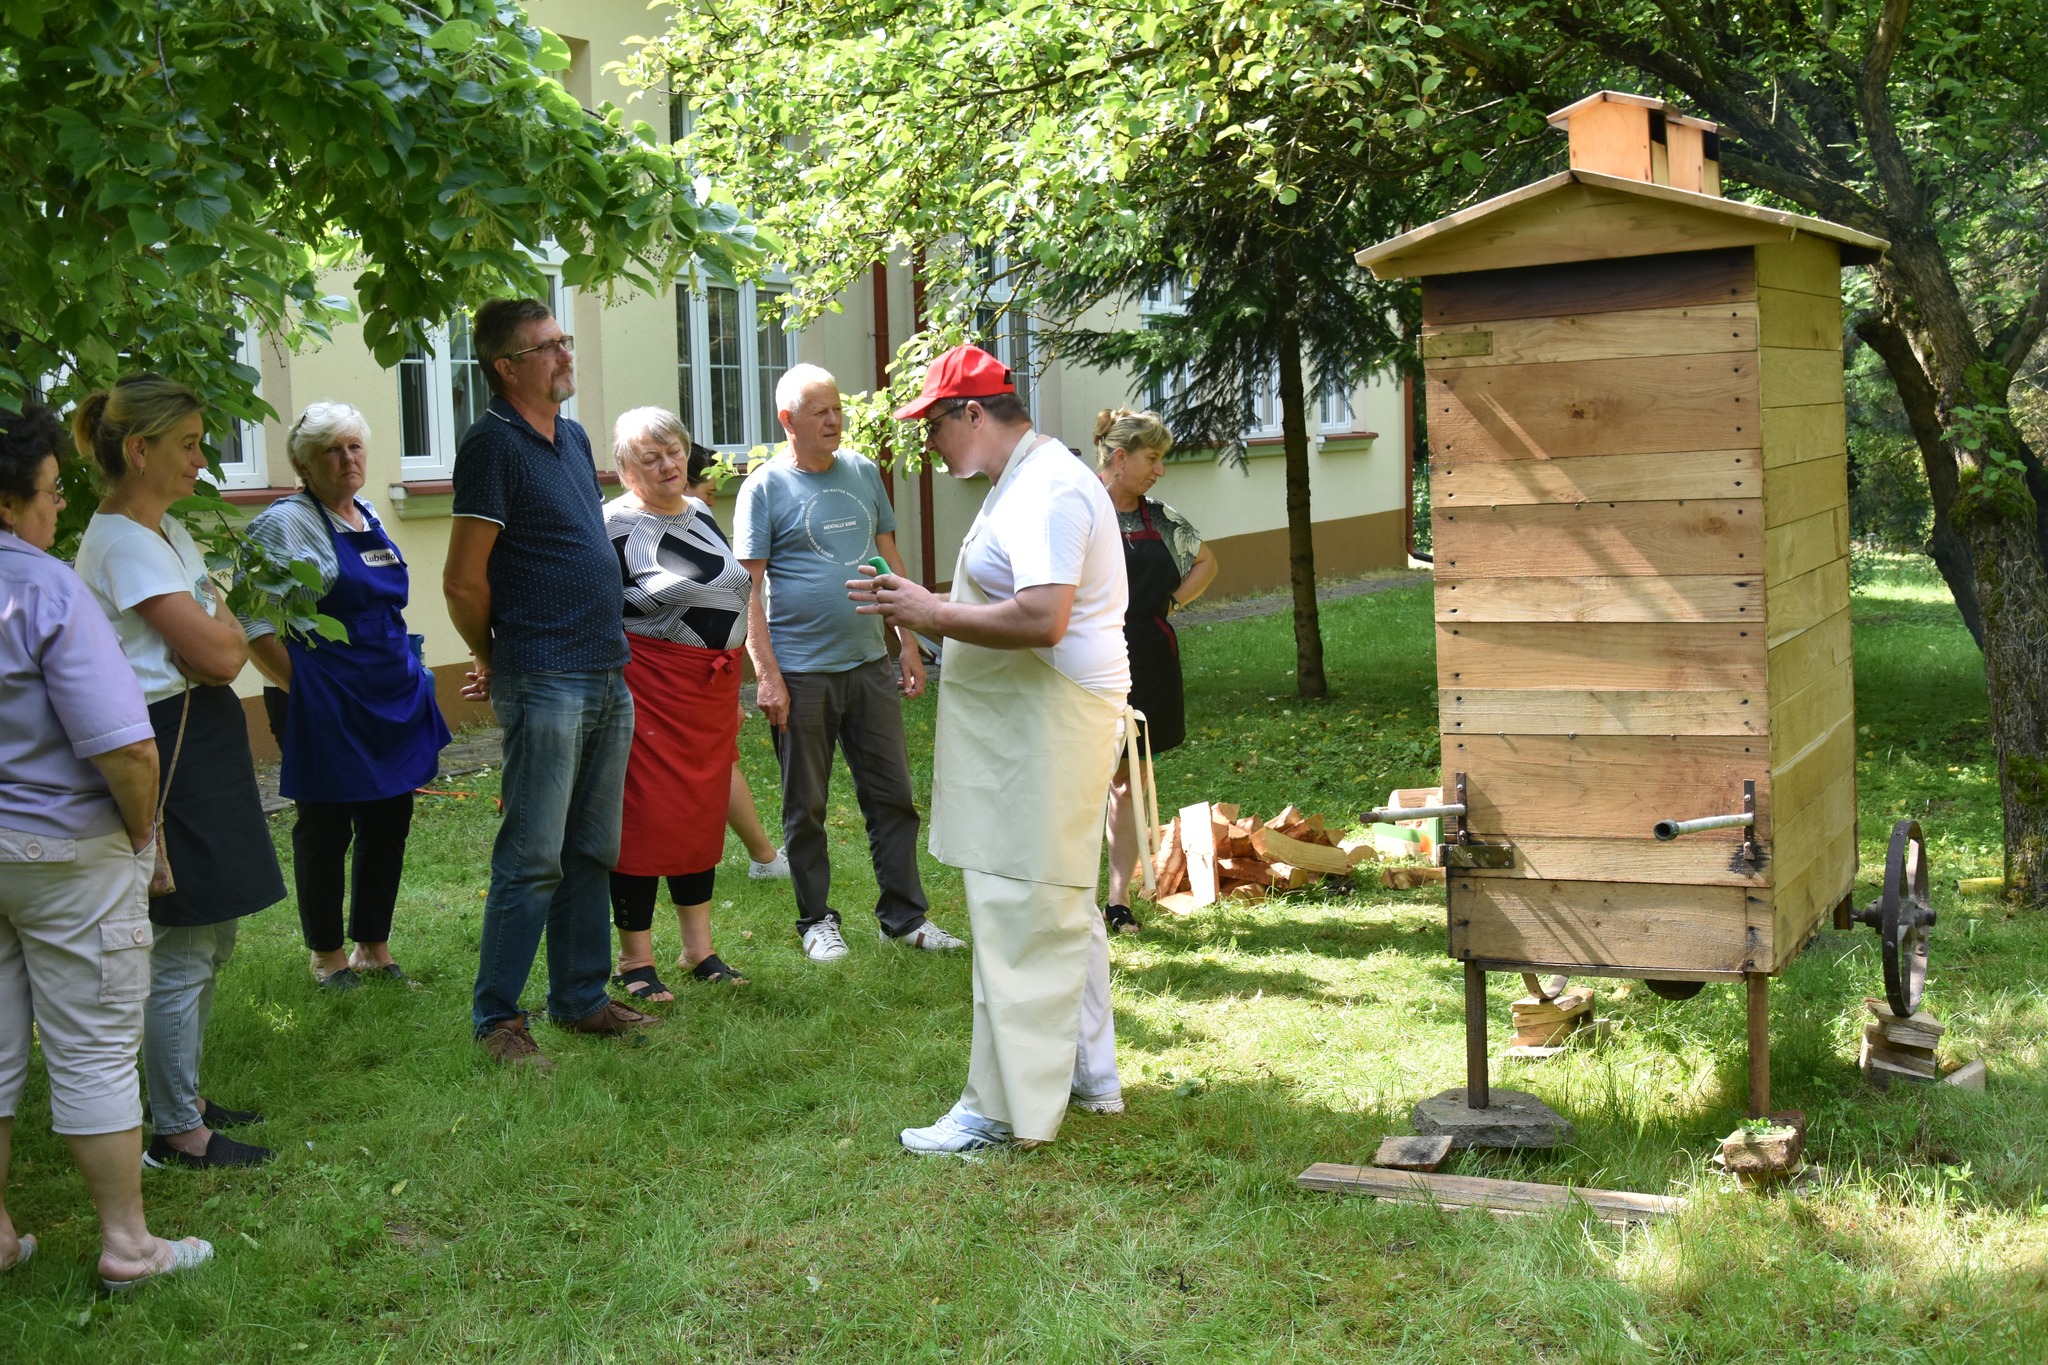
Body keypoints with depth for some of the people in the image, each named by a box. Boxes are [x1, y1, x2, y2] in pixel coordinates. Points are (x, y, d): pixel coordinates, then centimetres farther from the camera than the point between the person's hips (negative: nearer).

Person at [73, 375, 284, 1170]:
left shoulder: (167, 531, 15)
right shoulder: (124, 543, -16)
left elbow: (230, 643, 14)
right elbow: (216, 652, -18)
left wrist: (211, 639, -5)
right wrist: (217, 638, 1)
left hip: (204, 744, 10)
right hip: (170, 750, -10)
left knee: (210, 939, 17)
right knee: (182, 949, -3)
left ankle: (185, 1098, 29)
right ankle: (176, 1133, 6)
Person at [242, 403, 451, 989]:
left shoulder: (368, 517, 14)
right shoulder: (284, 523, -10)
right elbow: (255, 622, -15)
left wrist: (408, 676, 16)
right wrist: (299, 688, -16)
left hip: (393, 699, 8)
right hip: (324, 708, -7)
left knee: (389, 821, 11)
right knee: (326, 827, 3)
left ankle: (374, 947, 24)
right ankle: (328, 956, 16)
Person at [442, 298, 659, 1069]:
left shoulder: (573, 439, 15)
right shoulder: (493, 443, -11)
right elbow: (463, 582, -12)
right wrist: (495, 661, 1)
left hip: (607, 679, 8)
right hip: (544, 686, -8)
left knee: (591, 855, 14)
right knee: (532, 860, -4)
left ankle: (582, 999, 24)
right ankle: (496, 1018, 6)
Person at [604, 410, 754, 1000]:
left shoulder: (702, 514, 12)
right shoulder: (615, 525, -10)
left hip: (712, 688, 7)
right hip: (649, 691, -7)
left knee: (702, 814, 12)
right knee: (646, 817, -3)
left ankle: (699, 949, 22)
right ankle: (635, 961, 7)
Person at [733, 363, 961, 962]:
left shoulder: (863, 473, 9)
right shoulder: (765, 487, -5)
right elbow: (749, 588, -8)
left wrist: (909, 644, 9)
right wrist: (767, 675, -14)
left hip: (870, 665, 5)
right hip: (802, 674, -4)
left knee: (893, 798, 8)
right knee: (805, 808, 6)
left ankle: (904, 915, 18)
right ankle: (816, 920, 19)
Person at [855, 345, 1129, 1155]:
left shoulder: (1047, 491, -18)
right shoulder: (1022, 483, 17)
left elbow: (1042, 619, -28)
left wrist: (936, 615, -18)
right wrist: (919, 608, 13)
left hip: (1045, 727, -11)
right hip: (1028, 728, 11)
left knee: (1019, 917, -7)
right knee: (1062, 911, 18)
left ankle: (1005, 1109, -1)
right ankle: (1086, 1076, 28)